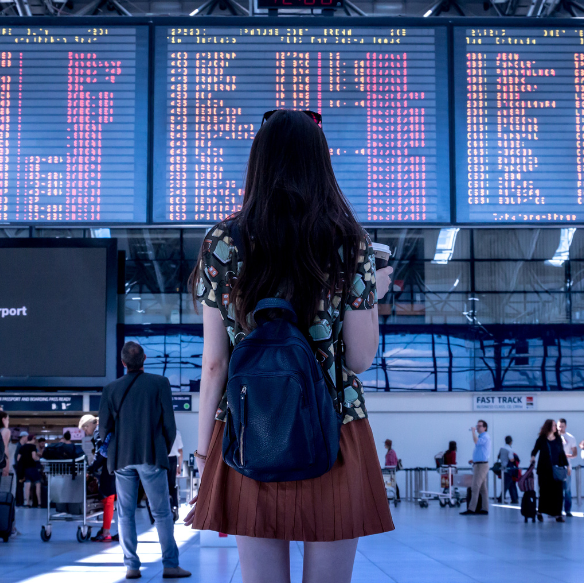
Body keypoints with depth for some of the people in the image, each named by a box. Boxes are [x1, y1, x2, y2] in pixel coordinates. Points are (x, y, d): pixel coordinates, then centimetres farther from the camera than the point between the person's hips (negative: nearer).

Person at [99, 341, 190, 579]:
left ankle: (131, 566, 6)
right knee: (162, 513, 3)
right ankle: (170, 565, 2)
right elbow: (169, 423, -3)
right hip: (152, 457, -2)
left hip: (122, 458, 2)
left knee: (126, 514, 8)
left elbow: (104, 427, 4)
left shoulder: (111, 388, 2)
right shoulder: (159, 383, -3)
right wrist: (165, 450, 12)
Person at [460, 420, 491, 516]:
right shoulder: (481, 437, 20)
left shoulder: (485, 437, -11)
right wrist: (474, 460, 18)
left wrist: (473, 431, -18)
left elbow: (476, 441, -31)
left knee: (475, 488, -12)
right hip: (478, 464, 10)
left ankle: (471, 509, -14)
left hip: (481, 465, -10)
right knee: (483, 489, 9)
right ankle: (484, 508, 11)